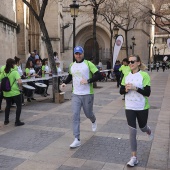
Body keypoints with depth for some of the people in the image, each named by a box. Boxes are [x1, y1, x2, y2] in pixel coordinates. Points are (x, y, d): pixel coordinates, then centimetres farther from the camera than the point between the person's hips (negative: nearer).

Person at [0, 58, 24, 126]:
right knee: (19, 106, 8)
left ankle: (6, 120, 29)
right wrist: (19, 86, -5)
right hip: (15, 92, -6)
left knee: (8, 105, 23)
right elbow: (20, 82, -25)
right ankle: (17, 122, 8)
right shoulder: (15, 72, -14)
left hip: (6, 92, 6)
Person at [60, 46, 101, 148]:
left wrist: (88, 80, -25)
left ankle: (94, 121, 51)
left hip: (87, 94, -3)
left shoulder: (88, 64, -7)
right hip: (76, 94, 4)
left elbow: (98, 75, -12)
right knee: (75, 116, -5)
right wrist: (65, 83, 12)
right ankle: (77, 140, -1)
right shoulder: (72, 65, 9)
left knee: (88, 114, 11)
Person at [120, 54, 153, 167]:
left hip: (142, 107, -2)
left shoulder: (144, 75, -12)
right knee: (132, 132, 1)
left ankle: (149, 131, 59)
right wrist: (126, 89, -16)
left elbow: (147, 93, -17)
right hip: (129, 107, 3)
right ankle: (134, 158, 9)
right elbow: (121, 91, 6)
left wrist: (135, 88, -27)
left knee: (142, 127, 20)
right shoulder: (126, 76, 1)